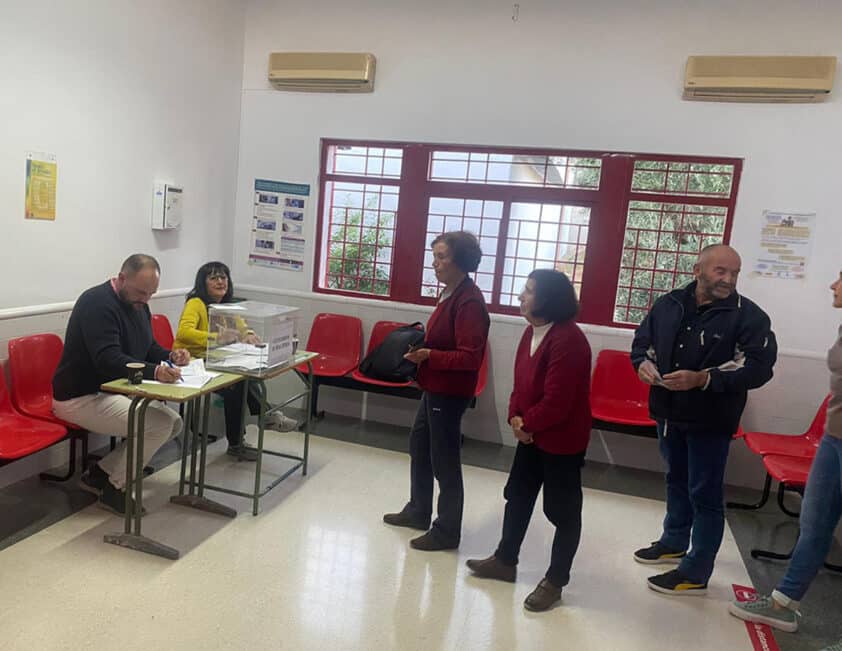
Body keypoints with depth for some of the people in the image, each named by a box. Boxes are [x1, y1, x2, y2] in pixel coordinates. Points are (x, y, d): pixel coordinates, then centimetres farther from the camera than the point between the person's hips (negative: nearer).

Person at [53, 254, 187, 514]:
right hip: (80, 398, -9)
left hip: (116, 391, 10)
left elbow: (147, 348, 14)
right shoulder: (97, 302, -22)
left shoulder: (137, 304, 7)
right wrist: (154, 372, -46)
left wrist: (170, 356, -8)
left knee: (174, 423, 1)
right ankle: (115, 488, 0)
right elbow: (108, 359, -32)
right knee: (159, 425, -22)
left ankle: (100, 472, 11)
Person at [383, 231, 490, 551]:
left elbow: (470, 357, -27)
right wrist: (420, 343, 6)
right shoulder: (450, 293, 8)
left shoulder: (469, 301, -22)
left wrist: (428, 355, -30)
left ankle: (447, 532, 21)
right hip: (435, 386, 11)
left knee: (444, 460, 3)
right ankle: (418, 511, 41)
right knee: (419, 446, 22)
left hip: (450, 392, -10)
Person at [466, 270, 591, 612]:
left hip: (561, 437, -9)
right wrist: (516, 418, -5)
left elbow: (557, 401, -26)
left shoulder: (568, 340, -26)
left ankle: (555, 581, 24)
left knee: (562, 510, 7)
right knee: (517, 495, 20)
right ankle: (505, 560, 38)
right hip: (531, 433, 10)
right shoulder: (532, 331, 4)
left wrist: (527, 424, -12)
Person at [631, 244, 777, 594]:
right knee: (676, 481, 22)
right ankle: (674, 543, 42)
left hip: (710, 420, -5)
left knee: (705, 494, 4)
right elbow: (642, 340, 12)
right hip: (669, 413, 5)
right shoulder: (668, 304, 2)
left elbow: (759, 368, -18)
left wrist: (702, 379, -28)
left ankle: (695, 573, 18)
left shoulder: (749, 315, -12)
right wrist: (644, 362, -11)